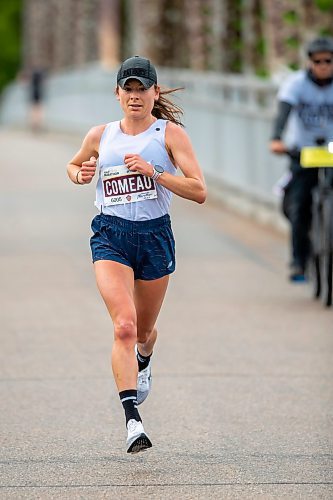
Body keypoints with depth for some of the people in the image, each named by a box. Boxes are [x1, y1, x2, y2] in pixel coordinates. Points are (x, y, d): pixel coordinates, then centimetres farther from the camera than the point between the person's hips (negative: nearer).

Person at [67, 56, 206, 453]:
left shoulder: (170, 133, -2)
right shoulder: (100, 136, 7)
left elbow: (199, 191, -9)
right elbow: (73, 166, 27)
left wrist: (153, 171, -20)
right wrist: (80, 175, 3)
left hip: (154, 235, 0)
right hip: (110, 237, 0)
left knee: (143, 331, 17)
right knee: (124, 326, -20)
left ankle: (143, 362, 56)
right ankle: (132, 420, -25)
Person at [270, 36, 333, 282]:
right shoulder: (296, 83, -7)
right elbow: (284, 112, -23)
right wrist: (277, 139, -42)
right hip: (302, 152, -1)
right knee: (298, 207, -12)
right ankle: (299, 262, -4)